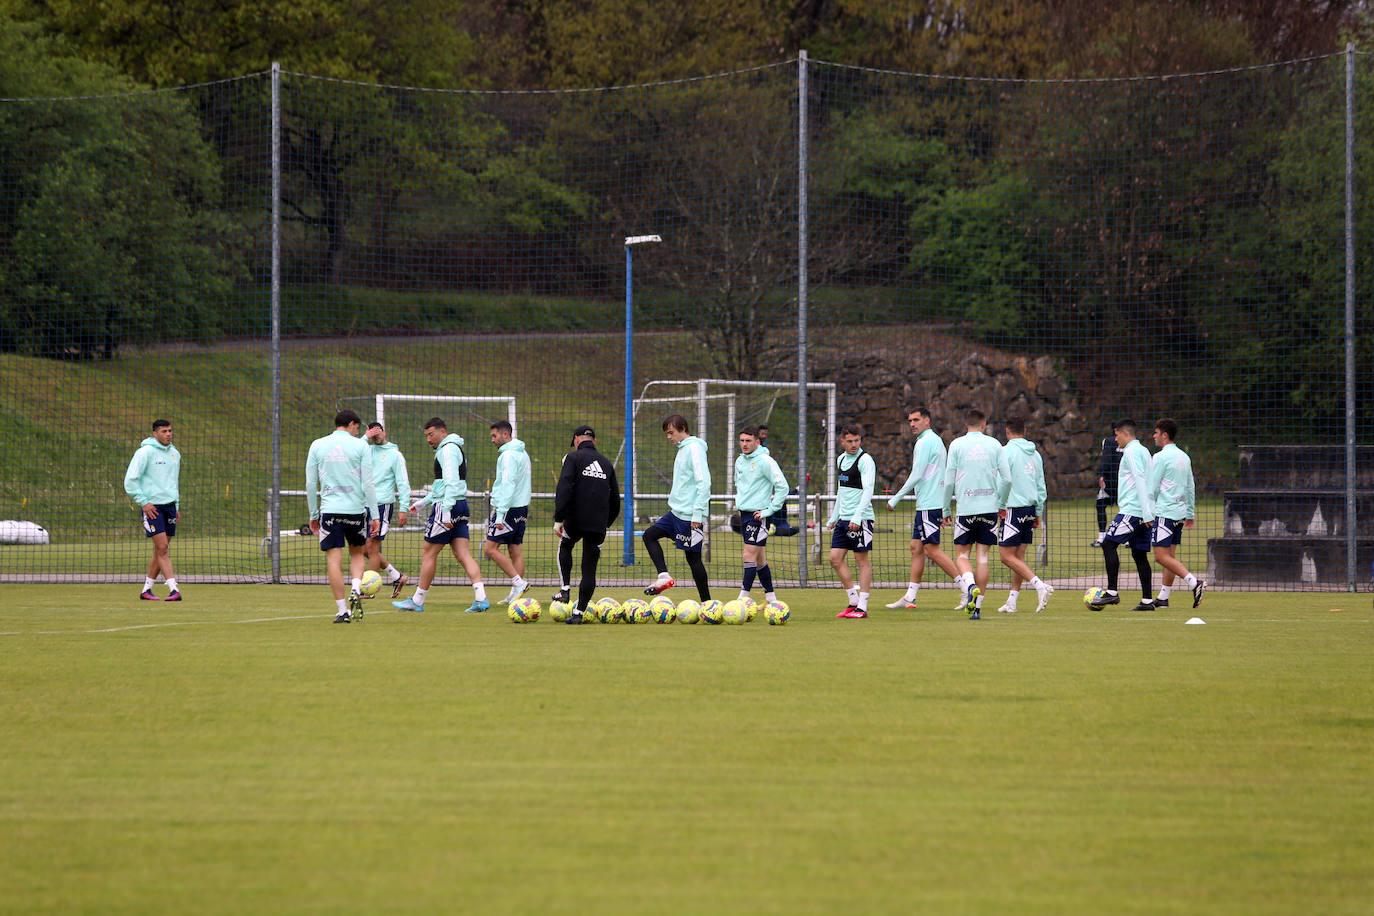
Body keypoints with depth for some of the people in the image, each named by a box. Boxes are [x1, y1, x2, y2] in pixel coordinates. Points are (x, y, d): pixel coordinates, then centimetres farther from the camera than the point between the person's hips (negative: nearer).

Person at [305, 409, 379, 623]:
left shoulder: (317, 445, 6)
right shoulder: (360, 446, 0)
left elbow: (310, 484, 6)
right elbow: (368, 483, -3)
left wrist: (313, 515, 14)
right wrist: (375, 516, 1)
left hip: (329, 509, 0)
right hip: (356, 509, 0)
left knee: (333, 559, 1)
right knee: (357, 552, 20)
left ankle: (342, 610, -2)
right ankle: (356, 590, -4)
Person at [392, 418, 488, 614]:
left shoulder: (447, 449, -10)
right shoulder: (455, 449, 22)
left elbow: (451, 482, -21)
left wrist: (446, 511, -27)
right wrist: (423, 502, 29)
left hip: (446, 507, -10)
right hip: (460, 505, 10)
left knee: (429, 553, 0)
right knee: (463, 555, 1)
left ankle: (417, 601, 6)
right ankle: (481, 599, -11)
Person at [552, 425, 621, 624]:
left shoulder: (574, 458, -1)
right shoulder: (606, 464, 16)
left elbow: (564, 489, -13)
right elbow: (615, 498, 18)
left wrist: (558, 519, -13)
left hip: (576, 519, -3)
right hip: (599, 524, 3)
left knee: (565, 547, 28)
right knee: (589, 568, 8)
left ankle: (565, 589, 16)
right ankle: (579, 611, 4)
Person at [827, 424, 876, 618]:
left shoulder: (865, 460, -10)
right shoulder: (841, 459, 15)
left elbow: (868, 491, -18)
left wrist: (857, 516, -27)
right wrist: (834, 517, 24)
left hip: (860, 520, -8)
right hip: (843, 519, 8)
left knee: (863, 560, -4)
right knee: (836, 558, 4)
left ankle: (862, 607, -2)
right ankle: (853, 602, 12)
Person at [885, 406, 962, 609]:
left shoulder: (925, 442, -12)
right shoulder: (937, 440, 18)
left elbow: (917, 475, -17)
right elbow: (946, 478, 21)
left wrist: (896, 499, -11)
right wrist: (945, 511, 24)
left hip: (928, 505, -10)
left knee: (932, 549, -10)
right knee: (916, 548, 10)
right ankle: (910, 597, 11)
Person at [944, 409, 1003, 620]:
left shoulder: (957, 445, 1)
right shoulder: (994, 444, 5)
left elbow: (949, 481, 1)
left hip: (965, 508, -2)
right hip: (989, 507, 2)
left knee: (962, 554, 7)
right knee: (982, 555, 5)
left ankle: (970, 586, -22)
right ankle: (978, 605, 1)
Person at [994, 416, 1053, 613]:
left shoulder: (1006, 451, -8)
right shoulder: (1035, 454, 11)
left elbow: (1006, 480, -19)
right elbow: (1041, 486, 13)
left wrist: (1000, 505, -7)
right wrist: (1038, 513, 19)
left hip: (1013, 509, -7)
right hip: (1031, 509, 7)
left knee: (1007, 556, -6)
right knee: (1019, 556, 11)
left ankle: (1040, 586, -20)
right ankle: (1012, 601, 12)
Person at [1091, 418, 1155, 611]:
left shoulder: (1131, 452, -9)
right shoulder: (1143, 451, 20)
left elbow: (1140, 481, -17)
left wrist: (1146, 513, -22)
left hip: (1132, 509, -9)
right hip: (1143, 513, 9)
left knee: (1109, 544, -9)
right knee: (1139, 553, 8)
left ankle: (1112, 593, -13)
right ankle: (1147, 600, 4)